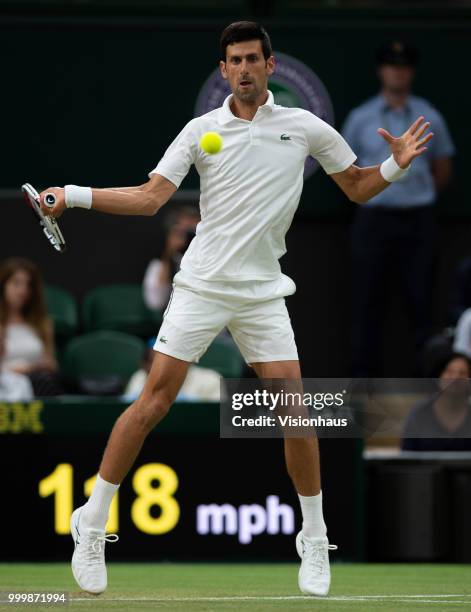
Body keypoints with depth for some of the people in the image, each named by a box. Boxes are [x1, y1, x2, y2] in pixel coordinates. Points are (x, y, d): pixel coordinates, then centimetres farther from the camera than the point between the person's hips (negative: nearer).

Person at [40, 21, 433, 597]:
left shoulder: (305, 127, 4)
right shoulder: (201, 131, 1)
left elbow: (358, 187, 13)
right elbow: (150, 197, -5)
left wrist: (396, 163, -7)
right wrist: (73, 195, -15)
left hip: (262, 292, 1)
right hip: (201, 285, -1)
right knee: (153, 403, -6)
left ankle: (315, 542, 10)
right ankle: (91, 524, 4)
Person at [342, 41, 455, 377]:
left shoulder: (429, 117, 8)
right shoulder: (361, 118, 7)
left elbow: (443, 171, 15)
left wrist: (420, 195, 6)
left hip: (418, 219, 0)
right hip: (374, 219, 0)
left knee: (422, 297, -1)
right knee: (368, 299, -1)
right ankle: (365, 374, 4)